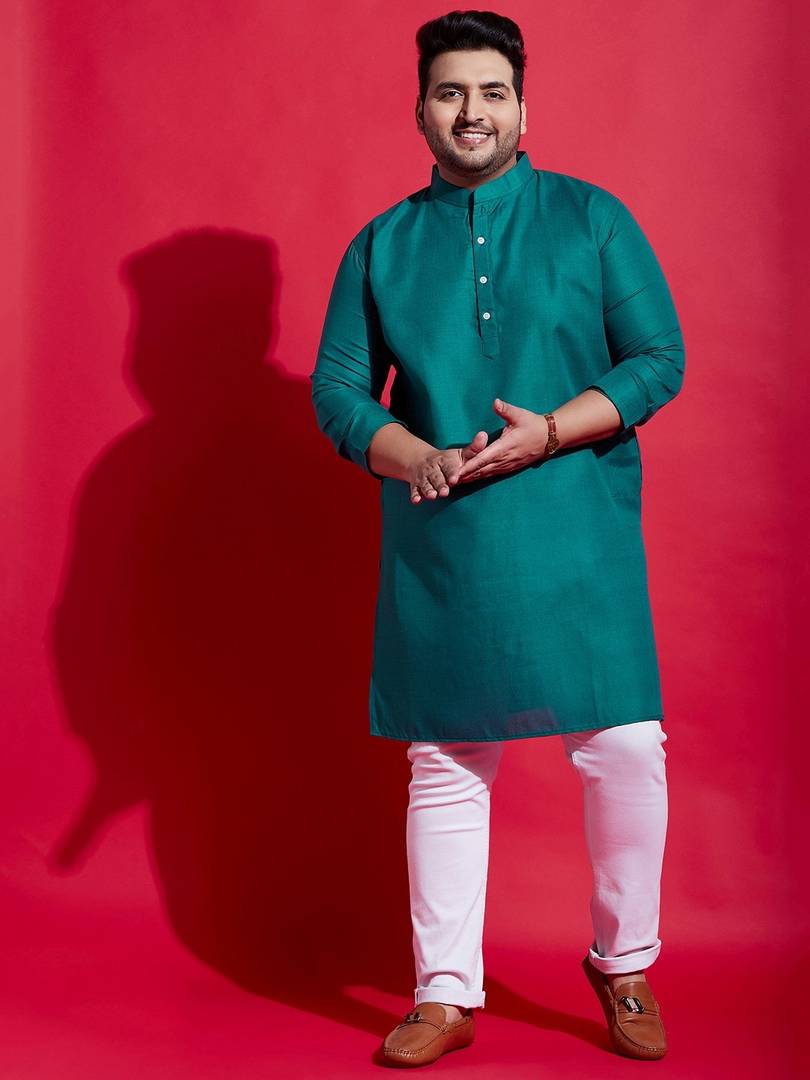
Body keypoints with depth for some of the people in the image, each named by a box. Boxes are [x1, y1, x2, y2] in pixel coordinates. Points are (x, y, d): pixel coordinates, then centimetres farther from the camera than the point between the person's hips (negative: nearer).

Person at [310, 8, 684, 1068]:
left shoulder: (592, 218, 6)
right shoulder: (381, 246, 11)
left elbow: (659, 358, 1)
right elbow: (336, 388, 8)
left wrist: (548, 434, -14)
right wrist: (419, 459, -11)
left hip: (577, 535, -1)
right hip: (436, 546, 2)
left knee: (626, 747, -5)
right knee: (445, 766, 5)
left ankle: (624, 966, 18)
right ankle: (447, 994, 18)